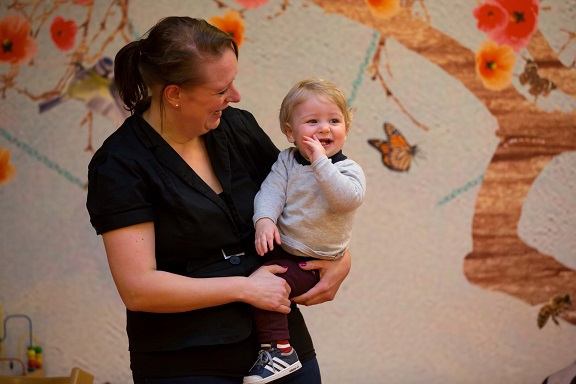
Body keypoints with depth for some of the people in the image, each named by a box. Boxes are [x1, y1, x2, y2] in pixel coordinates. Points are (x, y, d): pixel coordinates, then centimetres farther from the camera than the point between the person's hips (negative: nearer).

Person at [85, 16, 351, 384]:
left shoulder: (237, 126, 3)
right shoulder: (120, 165, -12)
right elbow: (137, 288, -17)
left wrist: (340, 256, -1)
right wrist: (245, 288, -15)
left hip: (278, 337, 5)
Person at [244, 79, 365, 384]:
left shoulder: (349, 170, -11)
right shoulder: (287, 161, 3)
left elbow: (347, 198, -31)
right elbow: (271, 190, -8)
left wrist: (320, 161, -32)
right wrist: (264, 220, -27)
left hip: (312, 262, -6)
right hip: (280, 247, 6)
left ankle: (279, 350, -15)